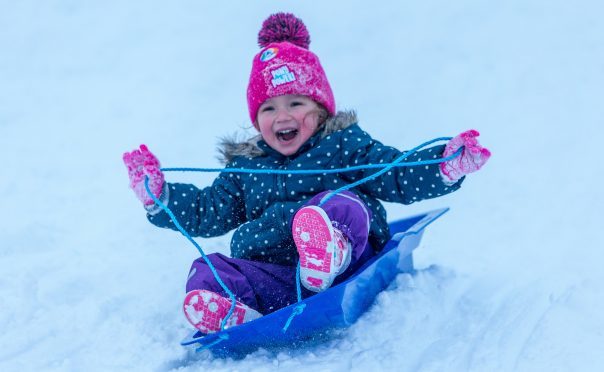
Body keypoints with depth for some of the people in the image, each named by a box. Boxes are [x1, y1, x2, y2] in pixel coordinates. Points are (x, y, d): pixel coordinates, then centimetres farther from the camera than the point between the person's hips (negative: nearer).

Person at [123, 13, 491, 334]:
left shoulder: (344, 144, 10)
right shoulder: (246, 166, 22)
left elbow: (399, 176, 5)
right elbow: (209, 211, 27)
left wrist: (447, 164, -12)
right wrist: (159, 193, 16)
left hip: (347, 262, -4)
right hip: (270, 280, 4)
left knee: (340, 204, -31)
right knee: (208, 273, -20)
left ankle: (330, 258, -57)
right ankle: (244, 317, -47)